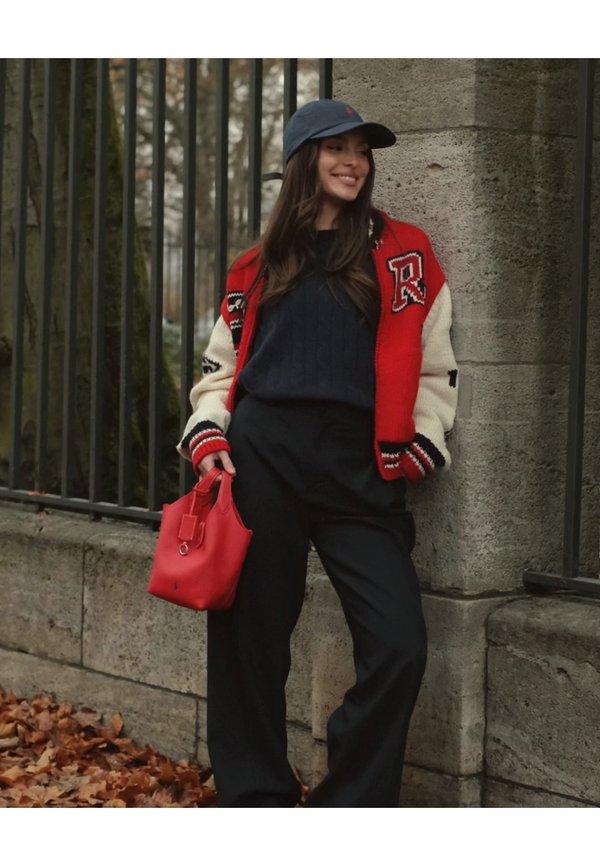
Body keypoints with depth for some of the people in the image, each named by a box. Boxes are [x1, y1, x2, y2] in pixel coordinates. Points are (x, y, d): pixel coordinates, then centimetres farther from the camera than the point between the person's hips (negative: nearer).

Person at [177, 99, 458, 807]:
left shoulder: (403, 253, 11)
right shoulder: (260, 265, 15)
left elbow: (435, 364, 13)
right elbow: (222, 363, 19)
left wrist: (420, 447, 1)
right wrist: (209, 434, 2)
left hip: (360, 470, -1)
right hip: (261, 460, 1)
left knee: (398, 646, -12)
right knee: (250, 637, 3)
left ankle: (349, 806, 3)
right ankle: (254, 795, 17)